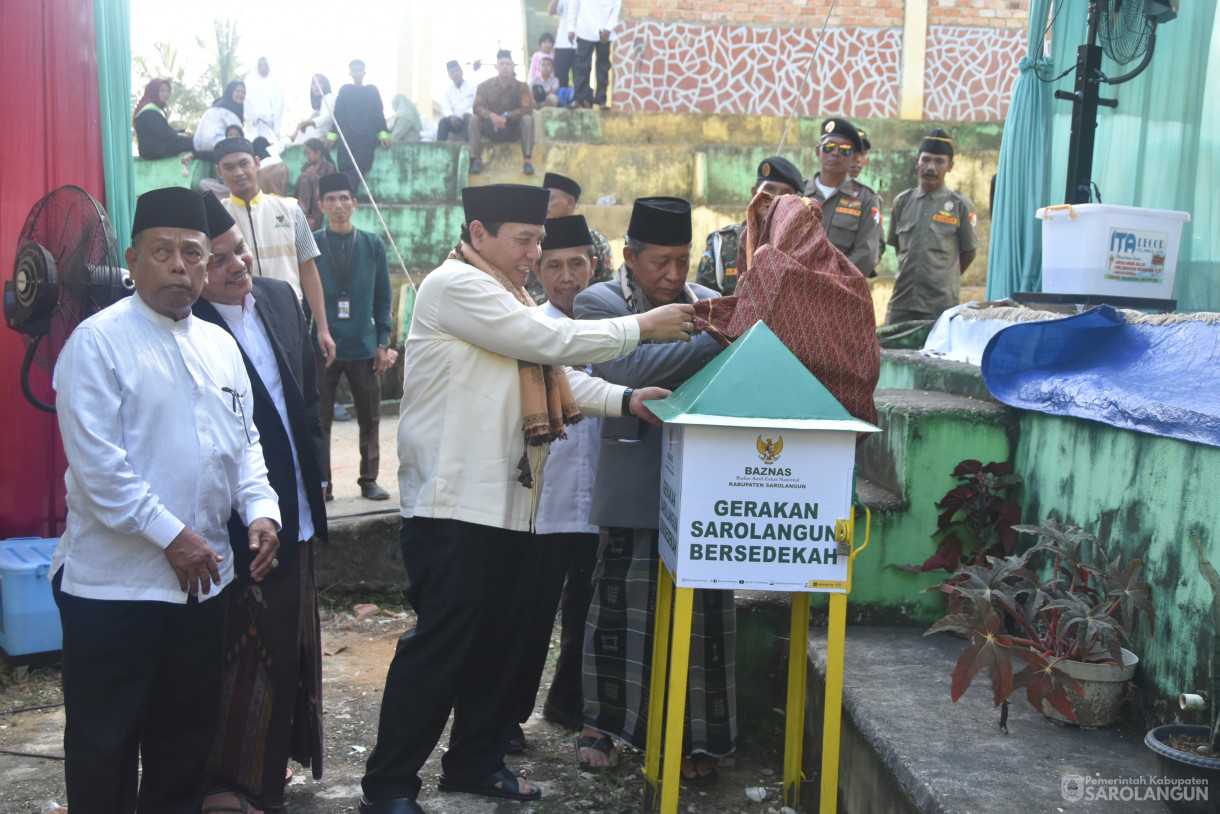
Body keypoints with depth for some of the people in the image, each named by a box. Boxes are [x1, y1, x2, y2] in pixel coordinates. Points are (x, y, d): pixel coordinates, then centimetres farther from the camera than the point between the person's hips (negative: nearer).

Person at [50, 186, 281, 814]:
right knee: (105, 745, 8)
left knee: (186, 736, 19)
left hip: (202, 578, 6)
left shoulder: (219, 346, 10)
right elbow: (97, 463, -17)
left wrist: (260, 508, -2)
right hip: (115, 582, -6)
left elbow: (245, 443, 15)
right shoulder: (98, 341, -10)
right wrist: (171, 536, -17)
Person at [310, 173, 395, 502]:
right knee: (320, 419, 4)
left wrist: (383, 343, 2)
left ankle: (369, 480, 17)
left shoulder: (373, 244, 8)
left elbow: (383, 297, 9)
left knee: (370, 417, 6)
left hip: (364, 345, 1)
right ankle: (321, 482, 14)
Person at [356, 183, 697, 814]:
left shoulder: (503, 296, 21)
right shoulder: (455, 285, -11)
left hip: (505, 500, 10)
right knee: (441, 644, -5)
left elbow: (553, 375, 14)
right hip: (455, 502, -10)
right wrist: (641, 327, -10)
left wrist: (625, 400, -1)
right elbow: (550, 341, -17)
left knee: (499, 638, 14)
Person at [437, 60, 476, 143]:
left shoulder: (473, 86, 7)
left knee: (467, 121, -38)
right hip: (456, 121, 3)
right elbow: (445, 108, 2)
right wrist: (451, 116, -23)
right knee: (443, 121, -28)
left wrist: (469, 113, -26)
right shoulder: (448, 90, 15)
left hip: (470, 119, -3)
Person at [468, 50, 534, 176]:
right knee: (474, 119, -24)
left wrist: (506, 116, -29)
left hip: (513, 129, -1)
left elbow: (527, 109, -17)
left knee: (527, 119, -28)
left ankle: (527, 161, -30)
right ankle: (476, 159, -21)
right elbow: (477, 107, -13)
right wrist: (491, 115, -34)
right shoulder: (485, 86, -6)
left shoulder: (521, 86, -9)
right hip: (491, 129, 1)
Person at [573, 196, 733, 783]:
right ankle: (599, 723, 28)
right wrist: (712, 338, -20)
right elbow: (627, 370, -18)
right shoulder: (599, 301, 0)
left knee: (704, 611, 6)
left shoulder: (708, 303, 10)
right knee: (619, 604, 9)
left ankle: (698, 738, 21)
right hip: (633, 486, -3)